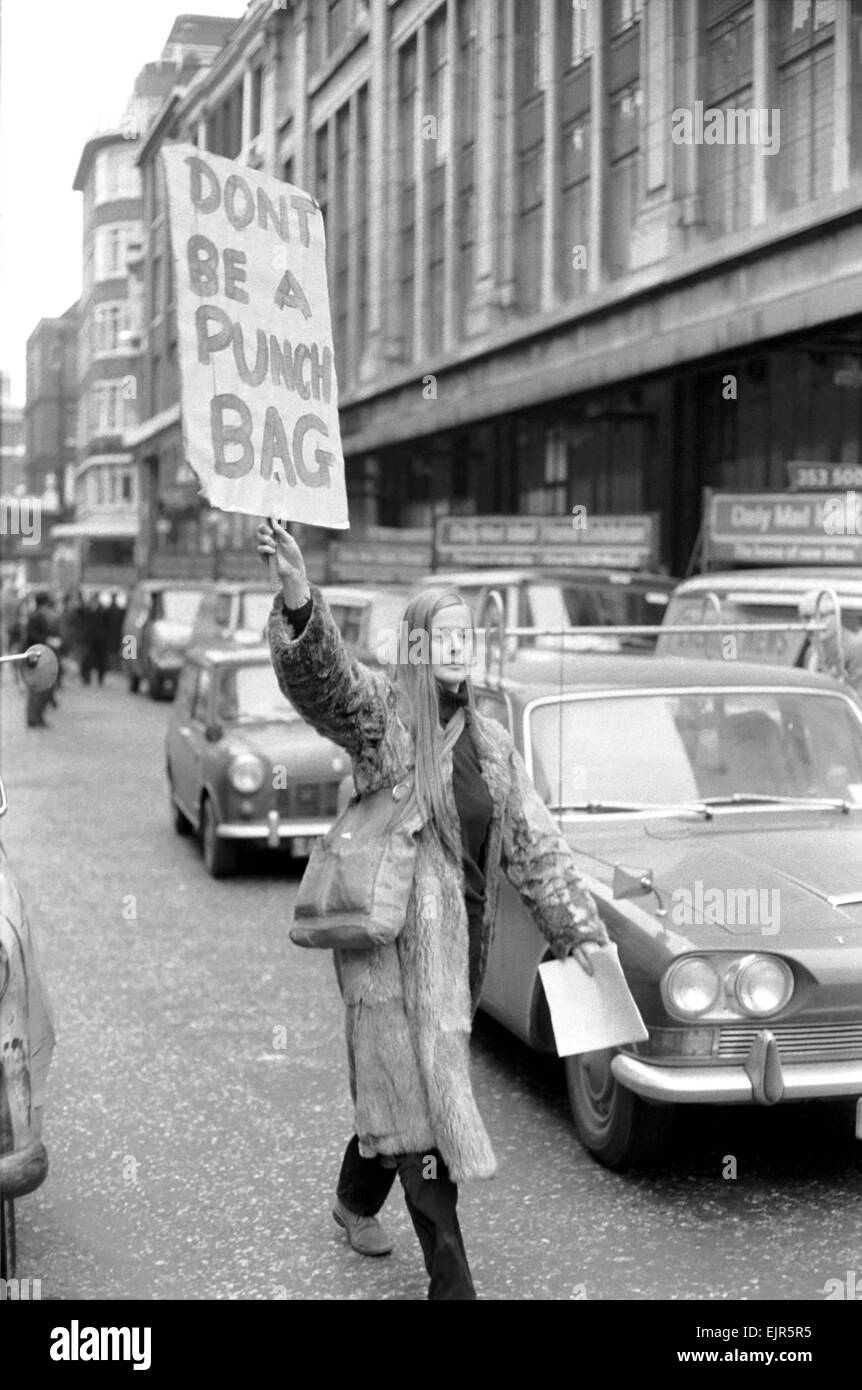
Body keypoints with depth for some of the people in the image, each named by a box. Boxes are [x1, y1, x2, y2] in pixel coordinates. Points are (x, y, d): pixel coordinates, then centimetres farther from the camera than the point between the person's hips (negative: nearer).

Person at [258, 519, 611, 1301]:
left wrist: (580, 931, 9)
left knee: (398, 1086, 20)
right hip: (392, 943, -6)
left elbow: (536, 845, 12)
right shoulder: (379, 712, -9)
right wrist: (298, 601, -50)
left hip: (459, 947, 6)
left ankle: (356, 1201, 45)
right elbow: (317, 676, -30)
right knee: (421, 1103, -4)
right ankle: (452, 1282, 2)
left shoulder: (490, 743, 8)